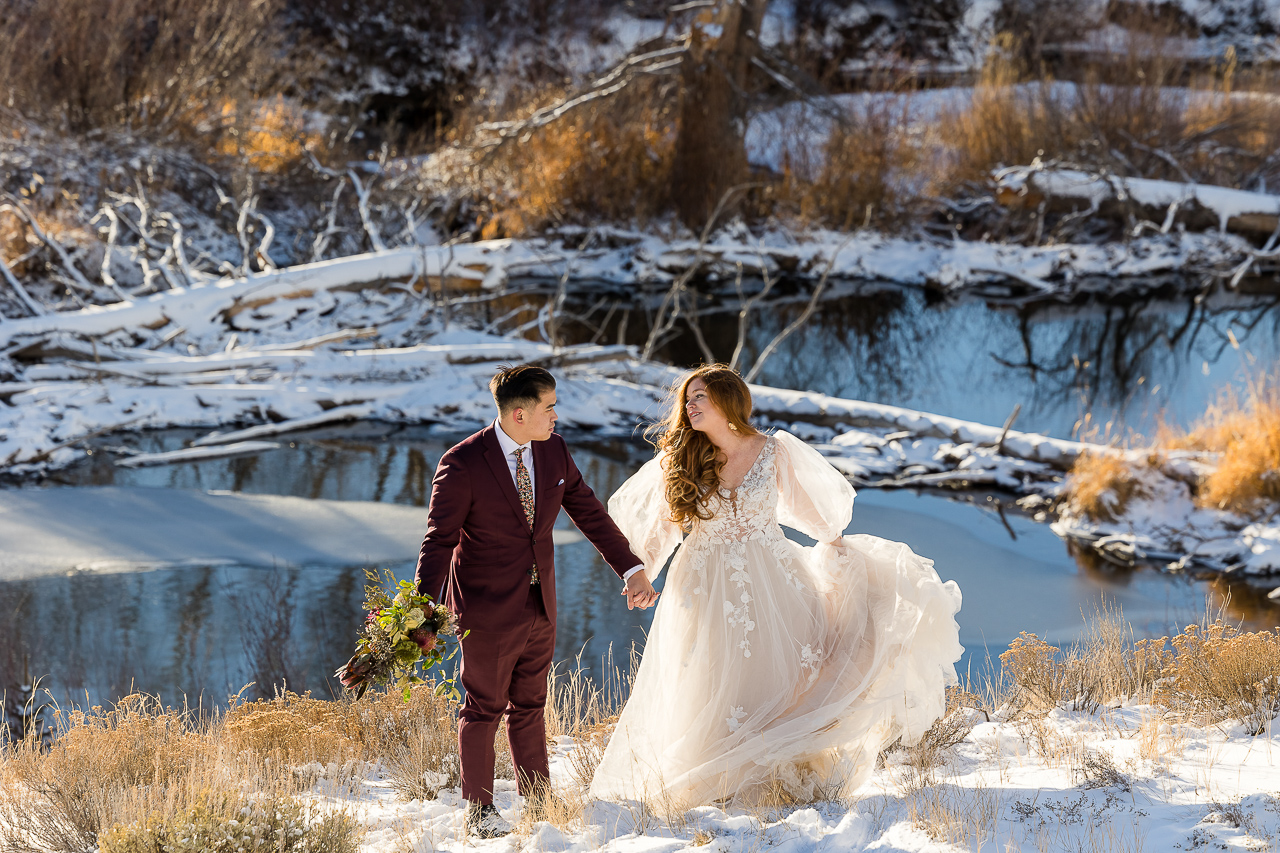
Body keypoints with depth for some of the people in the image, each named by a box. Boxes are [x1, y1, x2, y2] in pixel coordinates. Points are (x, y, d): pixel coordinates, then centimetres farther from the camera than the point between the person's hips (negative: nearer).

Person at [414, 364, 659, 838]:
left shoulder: (554, 451, -1)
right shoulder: (462, 465, -18)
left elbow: (589, 512, 8)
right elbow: (439, 540, -17)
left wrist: (631, 569, 8)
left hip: (540, 604, 5)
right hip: (488, 610, -5)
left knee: (529, 706, 16)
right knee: (484, 708, 7)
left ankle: (538, 802, 26)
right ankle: (479, 811, 21)